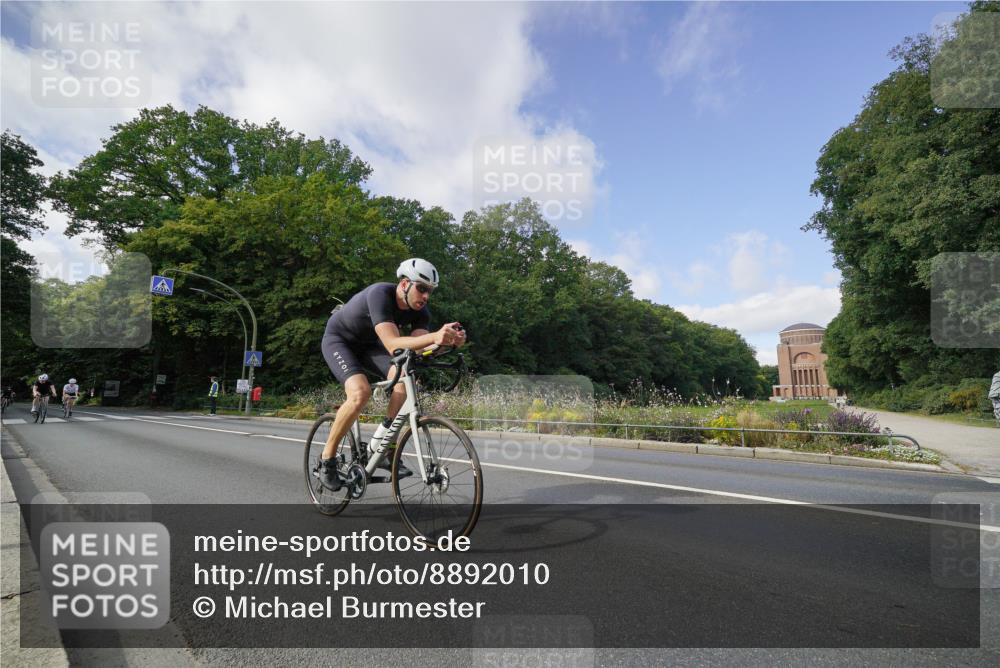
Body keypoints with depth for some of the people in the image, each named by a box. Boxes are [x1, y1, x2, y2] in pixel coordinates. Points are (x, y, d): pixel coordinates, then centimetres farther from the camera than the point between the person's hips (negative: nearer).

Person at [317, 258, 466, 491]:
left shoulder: (420, 311, -16)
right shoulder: (379, 294, -35)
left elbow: (418, 347, -28)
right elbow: (392, 345, -46)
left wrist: (449, 340, -47)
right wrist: (434, 336, -60)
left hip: (367, 343, 6)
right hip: (338, 339, -6)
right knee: (360, 392, -30)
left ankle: (379, 447, -8)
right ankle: (327, 460, -10)